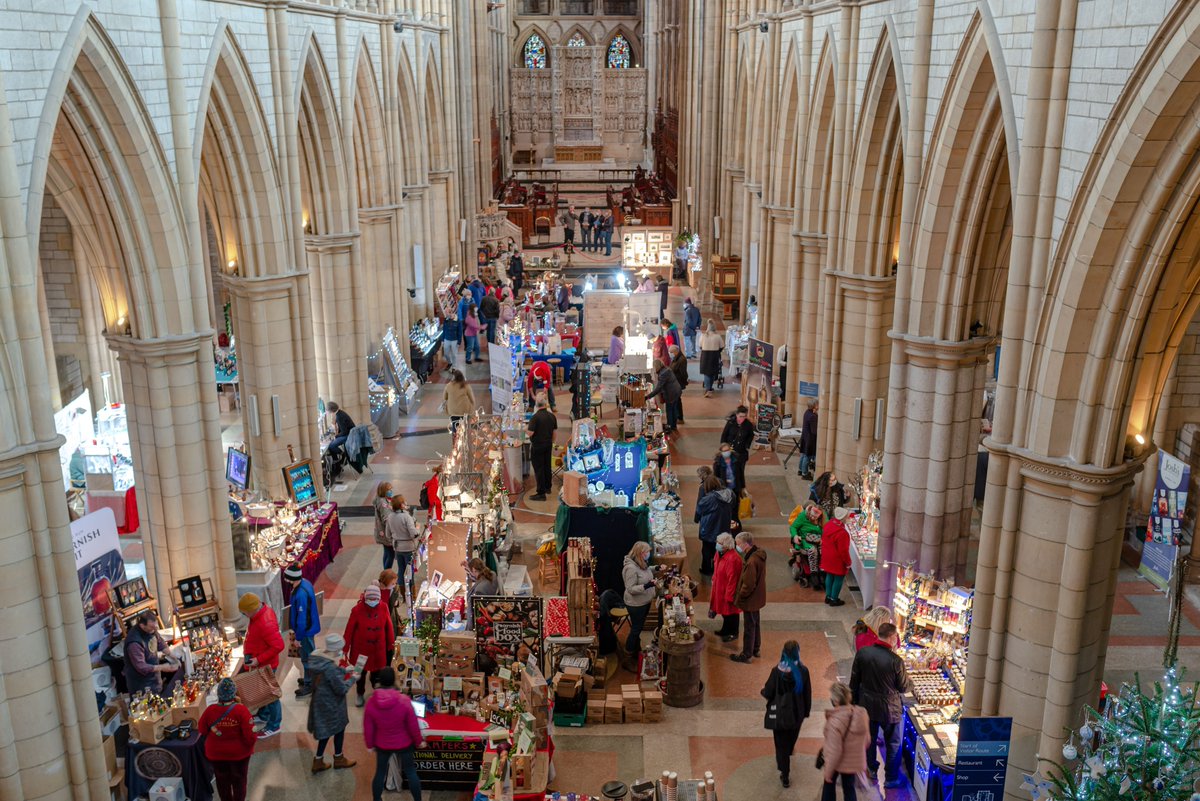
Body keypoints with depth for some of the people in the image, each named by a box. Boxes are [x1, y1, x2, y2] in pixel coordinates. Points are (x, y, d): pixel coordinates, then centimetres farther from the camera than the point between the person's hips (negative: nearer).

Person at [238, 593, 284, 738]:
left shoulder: (265, 624, -34)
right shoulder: (263, 610, -5)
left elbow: (278, 646, -33)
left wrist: (259, 660, -27)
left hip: (265, 665, -9)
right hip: (260, 663, 9)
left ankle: (274, 726, 22)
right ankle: (263, 715, 46)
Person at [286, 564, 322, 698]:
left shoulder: (301, 594, -34)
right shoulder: (305, 582, -5)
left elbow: (302, 618, -27)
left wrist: (298, 637, -16)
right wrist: (293, 628, 18)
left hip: (305, 630, -9)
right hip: (309, 626, 9)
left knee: (306, 657, 8)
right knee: (310, 653, 25)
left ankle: (308, 685, 24)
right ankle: (310, 678, 43)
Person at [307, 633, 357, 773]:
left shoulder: (317, 657, -8)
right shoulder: (331, 667, -33)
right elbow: (341, 689, -25)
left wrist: (344, 670, 7)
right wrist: (352, 678, -10)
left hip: (320, 700, 7)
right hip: (331, 704, -7)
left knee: (326, 730, 23)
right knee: (338, 728, 17)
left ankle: (318, 761, 32)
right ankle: (338, 759, 37)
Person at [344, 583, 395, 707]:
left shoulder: (383, 608, -13)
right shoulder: (357, 609, -20)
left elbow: (388, 626, -2)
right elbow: (349, 630, -14)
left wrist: (391, 643, 5)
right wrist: (345, 648, -10)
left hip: (378, 648, 1)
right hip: (360, 648, -1)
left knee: (377, 671, 15)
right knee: (360, 672, 17)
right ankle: (360, 694, 40)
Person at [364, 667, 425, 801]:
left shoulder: (371, 703, -17)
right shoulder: (404, 700, -24)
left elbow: (368, 728, -6)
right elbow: (413, 725, -15)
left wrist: (370, 744, 10)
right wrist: (419, 741, 1)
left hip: (382, 745, 2)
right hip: (404, 744, -2)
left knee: (380, 772, 20)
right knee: (411, 772, 15)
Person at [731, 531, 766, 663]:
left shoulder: (751, 561, -33)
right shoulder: (759, 553, -2)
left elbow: (748, 585, -28)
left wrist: (738, 597, -12)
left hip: (750, 599, -9)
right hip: (757, 597, 9)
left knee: (749, 627, 6)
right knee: (755, 624, 24)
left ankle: (747, 655, 20)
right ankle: (756, 649, 39)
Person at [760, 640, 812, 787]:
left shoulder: (777, 671, -22)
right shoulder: (803, 671, -14)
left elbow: (768, 693, -14)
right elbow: (807, 693, -3)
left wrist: (762, 691, 9)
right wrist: (807, 711, 12)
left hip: (780, 714, -3)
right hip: (797, 713, 3)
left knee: (781, 743, 11)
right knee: (791, 739, 28)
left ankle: (785, 777, 15)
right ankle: (784, 761, 54)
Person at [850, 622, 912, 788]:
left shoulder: (862, 653, -14)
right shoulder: (896, 661, -26)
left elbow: (854, 680, -3)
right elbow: (903, 687, -12)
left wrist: (855, 700, 12)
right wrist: (911, 683, 11)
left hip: (867, 705, 4)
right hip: (889, 709, -4)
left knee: (869, 738, 25)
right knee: (893, 743, 17)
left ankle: (872, 769, 45)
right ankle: (891, 778, 29)